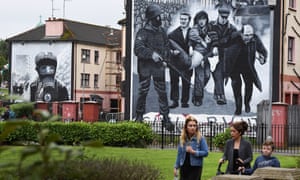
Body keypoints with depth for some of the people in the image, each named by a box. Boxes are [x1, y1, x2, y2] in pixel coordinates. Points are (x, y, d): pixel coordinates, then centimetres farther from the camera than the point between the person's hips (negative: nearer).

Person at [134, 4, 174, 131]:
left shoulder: (162, 32, 9)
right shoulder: (143, 33, -8)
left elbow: (166, 48, 19)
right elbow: (138, 49, -20)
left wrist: (165, 58, 0)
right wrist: (151, 54, -31)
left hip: (158, 66, 4)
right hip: (145, 66, -4)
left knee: (162, 92, 2)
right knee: (143, 92, 2)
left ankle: (165, 117, 8)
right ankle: (139, 117, 14)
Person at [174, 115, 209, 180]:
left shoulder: (201, 138, -6)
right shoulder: (182, 139, 6)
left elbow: (206, 152, -8)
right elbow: (179, 154, 11)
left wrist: (193, 152, -18)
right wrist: (176, 167, 8)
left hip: (195, 167, -4)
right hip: (184, 167, 4)